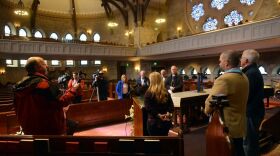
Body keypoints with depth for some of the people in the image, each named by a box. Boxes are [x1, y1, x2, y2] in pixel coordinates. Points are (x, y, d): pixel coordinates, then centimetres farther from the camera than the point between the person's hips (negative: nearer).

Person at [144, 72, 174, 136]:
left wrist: (158, 115, -19)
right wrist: (168, 113, -13)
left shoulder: (149, 93, -9)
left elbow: (148, 107, -18)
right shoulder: (166, 92, 7)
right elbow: (171, 105, 2)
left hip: (154, 122, -5)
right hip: (166, 121, 5)